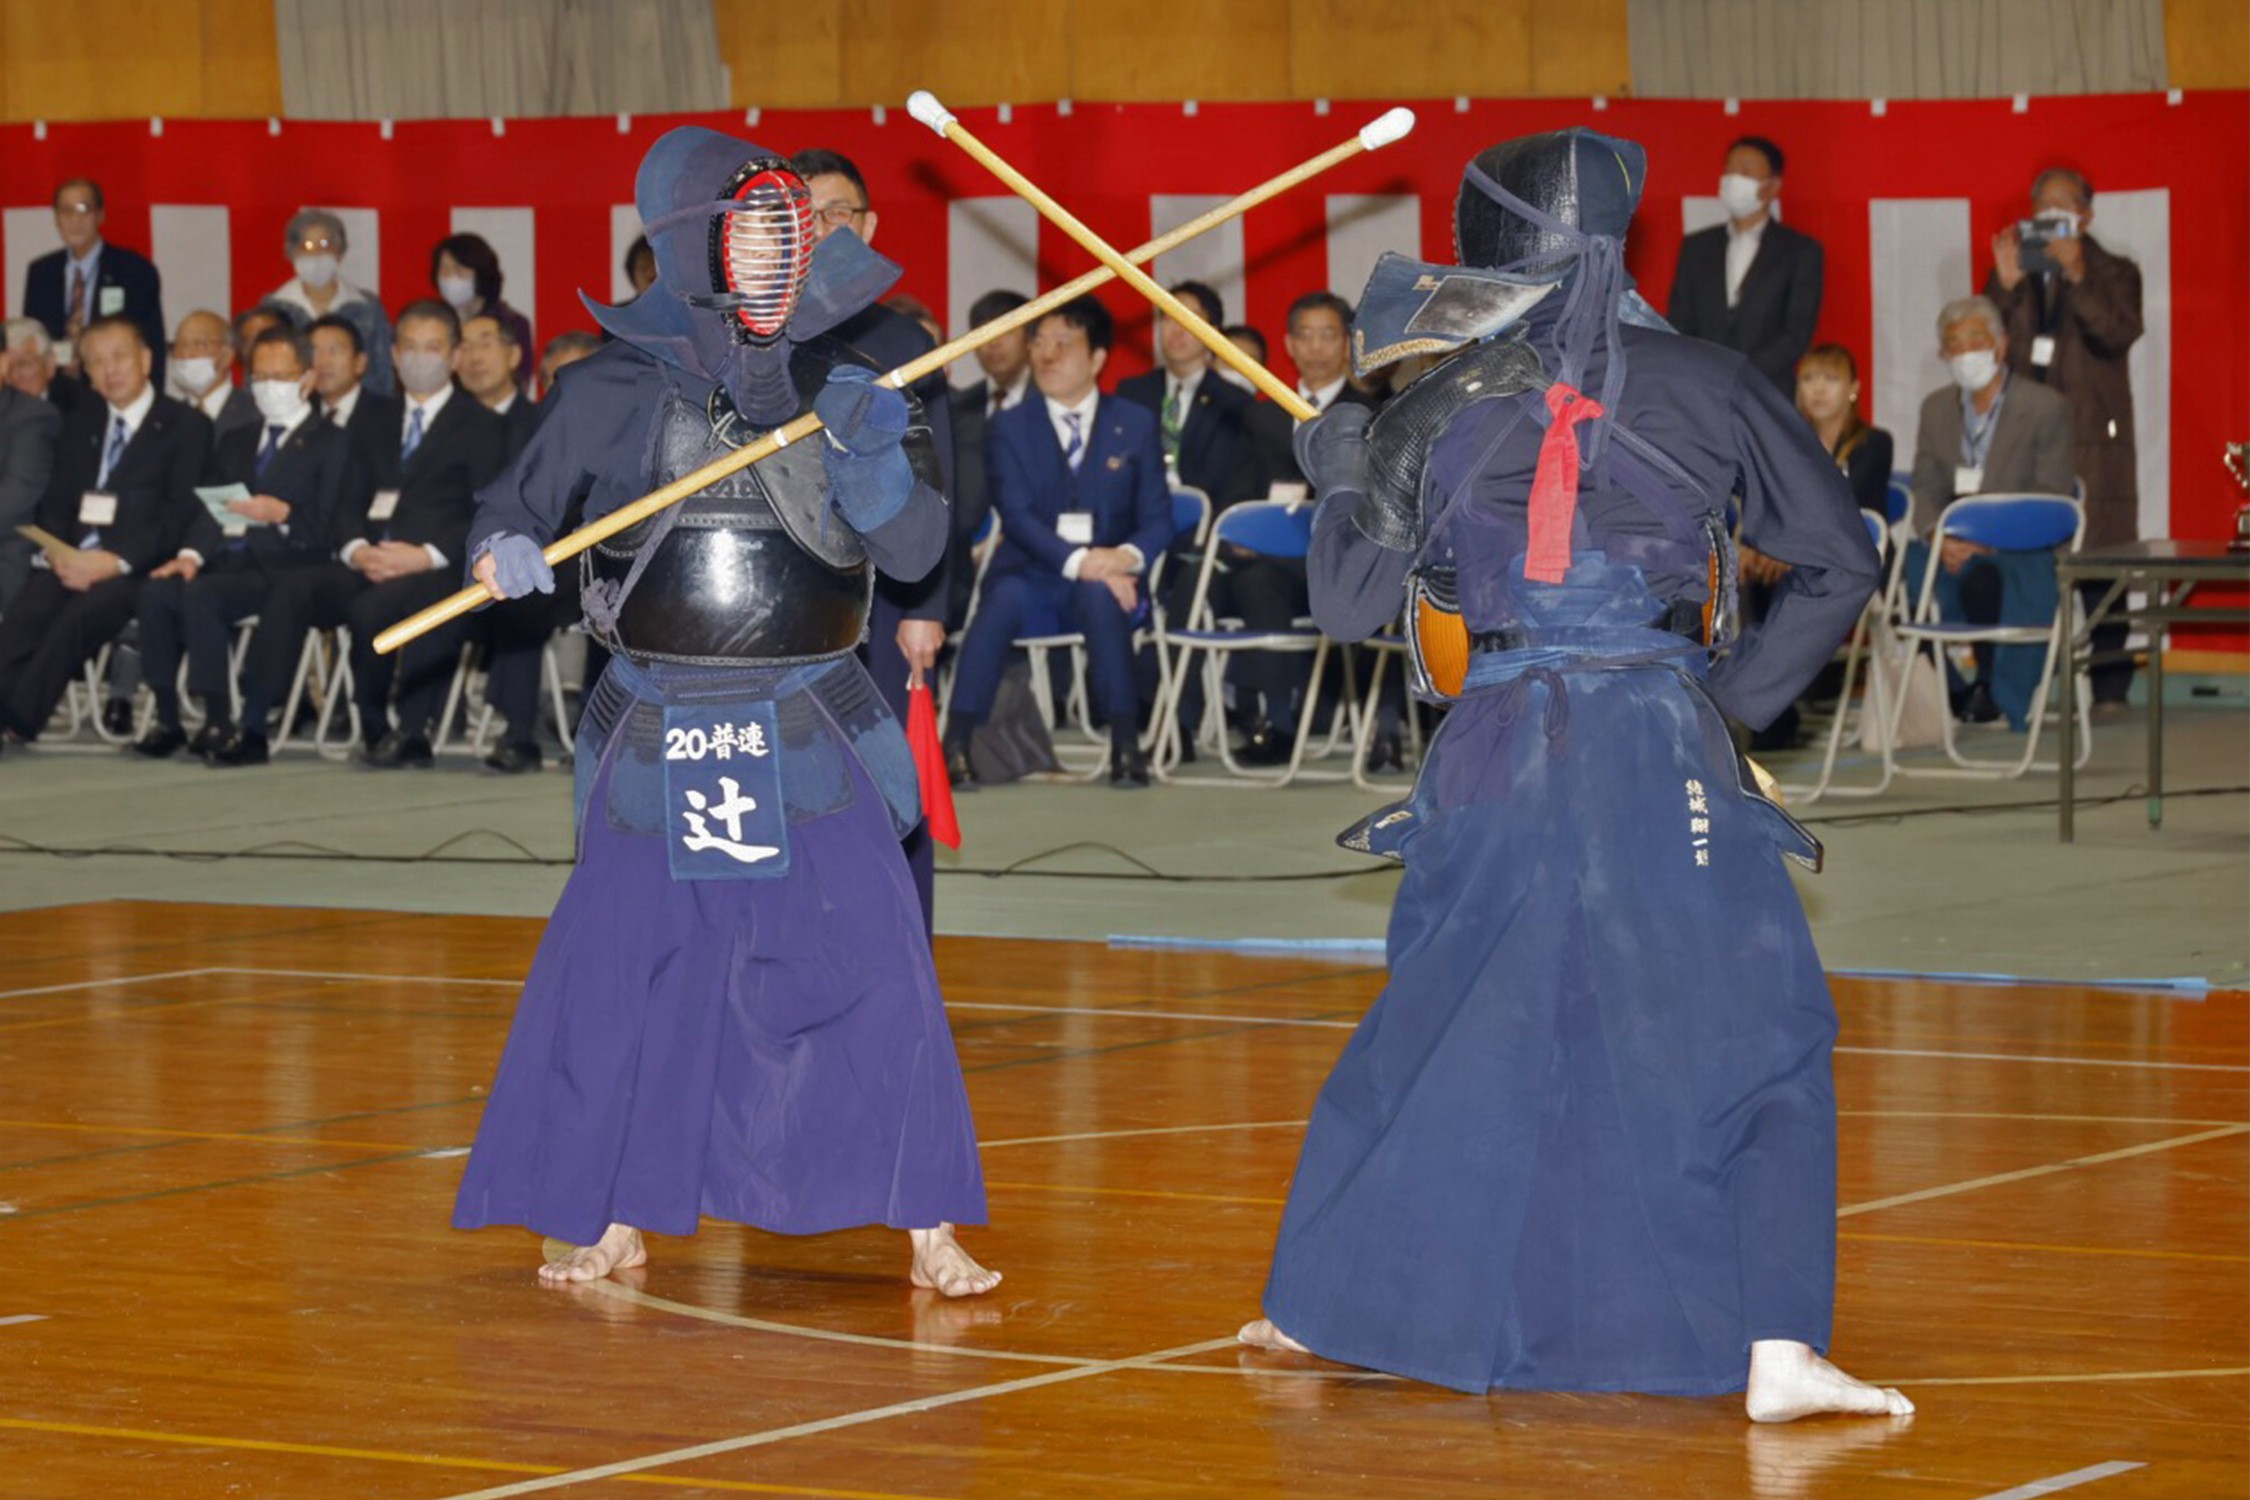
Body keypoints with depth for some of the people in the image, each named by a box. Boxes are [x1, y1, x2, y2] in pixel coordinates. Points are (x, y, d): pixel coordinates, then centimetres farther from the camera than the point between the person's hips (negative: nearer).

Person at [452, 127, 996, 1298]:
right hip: (659, 732, 0)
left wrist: (875, 456, -23)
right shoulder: (621, 388, -1)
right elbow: (522, 492, 9)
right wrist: (505, 546, -13)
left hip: (810, 733, 0)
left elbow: (914, 550, -5)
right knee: (615, 970, 5)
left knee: (873, 969, -8)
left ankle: (930, 1230, -1)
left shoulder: (843, 384, 1)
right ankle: (617, 1221, 22)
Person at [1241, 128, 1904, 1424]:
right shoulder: (1707, 384, 1)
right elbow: (1841, 562, 5)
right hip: (1663, 744, -2)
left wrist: (1342, 476, 26)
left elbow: (1350, 604, 10)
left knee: (1432, 1031, 19)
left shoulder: (1440, 411, 3)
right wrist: (1744, 693, 13)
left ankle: (1318, 1306, 28)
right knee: (1752, 1038, 2)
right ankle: (1777, 1350, -11)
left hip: (1499, 757, 2)